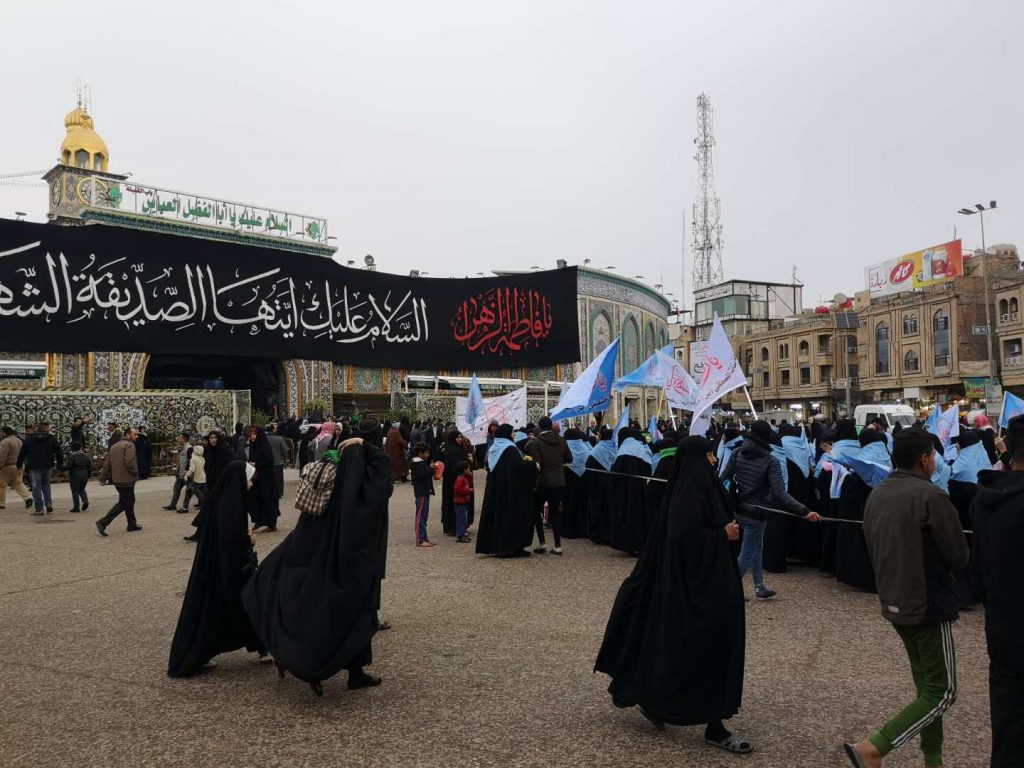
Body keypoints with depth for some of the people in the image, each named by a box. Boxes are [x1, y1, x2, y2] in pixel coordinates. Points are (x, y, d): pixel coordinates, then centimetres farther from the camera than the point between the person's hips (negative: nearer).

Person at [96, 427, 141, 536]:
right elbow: (130, 462, -24)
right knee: (123, 503, -4)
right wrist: (136, 472, -10)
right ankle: (103, 522, -9)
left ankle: (132, 524, 25)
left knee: (129, 502, 18)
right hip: (127, 480, -9)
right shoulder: (129, 445, -12)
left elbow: (107, 464, 15)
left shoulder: (114, 447, 15)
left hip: (117, 480, 9)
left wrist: (103, 477, 17)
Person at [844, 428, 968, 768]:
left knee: (926, 685, 19)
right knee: (942, 692, 2)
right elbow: (959, 556, -13)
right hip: (930, 605, -8)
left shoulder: (876, 495, 4)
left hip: (894, 602, 8)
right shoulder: (930, 496, -19)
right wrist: (936, 562, 7)